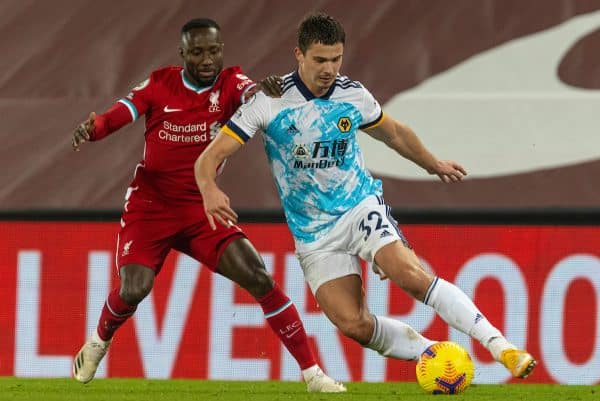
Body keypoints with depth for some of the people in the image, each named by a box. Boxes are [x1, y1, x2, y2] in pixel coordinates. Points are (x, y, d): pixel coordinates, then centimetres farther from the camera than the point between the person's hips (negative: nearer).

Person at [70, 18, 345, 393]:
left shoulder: (230, 83, -6)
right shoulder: (160, 84, -3)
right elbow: (117, 116, -8)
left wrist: (267, 91, -52)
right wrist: (90, 128, -32)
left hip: (202, 209, 0)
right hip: (150, 206, 0)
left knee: (259, 278, -14)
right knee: (133, 291, -18)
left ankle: (312, 372, -6)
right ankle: (99, 342, 18)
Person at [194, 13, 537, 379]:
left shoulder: (354, 96, -2)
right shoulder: (268, 101, -11)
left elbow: (393, 132, 21)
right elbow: (211, 158, -13)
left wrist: (433, 164, 34)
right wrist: (210, 191, -36)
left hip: (360, 208, 0)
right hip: (314, 235, 0)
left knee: (409, 273, -27)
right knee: (352, 324, -16)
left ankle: (500, 345, -29)